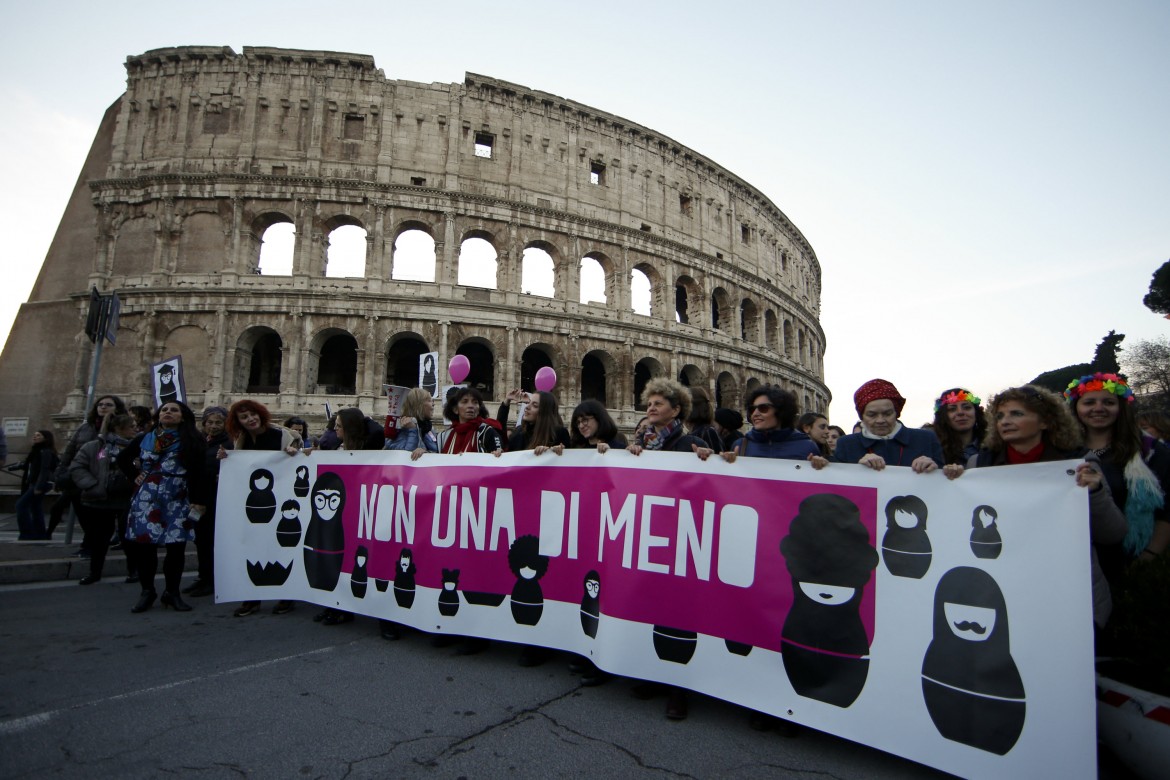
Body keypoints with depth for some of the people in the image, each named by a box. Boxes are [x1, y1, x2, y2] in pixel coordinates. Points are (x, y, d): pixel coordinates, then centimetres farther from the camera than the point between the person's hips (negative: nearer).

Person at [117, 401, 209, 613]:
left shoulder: (191, 442, 2)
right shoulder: (144, 439, 11)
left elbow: (199, 474, -5)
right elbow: (122, 458, 27)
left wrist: (198, 503, -13)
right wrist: (135, 476, 11)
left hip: (177, 500, -2)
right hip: (147, 499, 2)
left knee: (176, 546, -2)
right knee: (143, 545, 1)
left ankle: (172, 592, 12)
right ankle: (147, 591, 16)